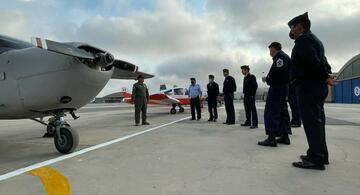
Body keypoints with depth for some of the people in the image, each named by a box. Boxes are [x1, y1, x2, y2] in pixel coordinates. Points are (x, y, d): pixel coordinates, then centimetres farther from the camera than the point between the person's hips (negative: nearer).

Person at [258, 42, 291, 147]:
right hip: (284, 86, 11)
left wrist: (268, 78, -13)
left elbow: (279, 71, -25)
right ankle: (285, 136, 18)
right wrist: (268, 78, 9)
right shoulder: (284, 56, 22)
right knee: (282, 111, 12)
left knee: (271, 111, -10)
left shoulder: (279, 56, -10)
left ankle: (271, 138, -10)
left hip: (277, 87, -11)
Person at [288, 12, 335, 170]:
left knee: (311, 122, -9)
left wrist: (325, 77, -9)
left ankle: (316, 159, -7)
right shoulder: (314, 40, 25)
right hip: (318, 86, 10)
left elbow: (313, 61, -20)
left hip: (308, 86, -10)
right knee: (317, 121, 13)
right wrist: (327, 76, 3)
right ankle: (321, 155, 20)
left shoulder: (303, 39, -7)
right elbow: (323, 62, 19)